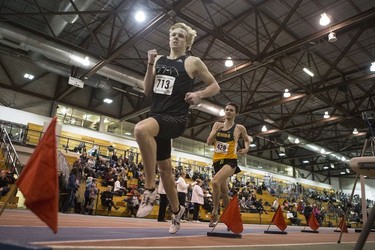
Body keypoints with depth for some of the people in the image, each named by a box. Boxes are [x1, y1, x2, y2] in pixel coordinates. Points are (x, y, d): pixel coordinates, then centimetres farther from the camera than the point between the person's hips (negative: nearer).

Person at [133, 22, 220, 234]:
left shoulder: (193, 62, 3)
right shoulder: (160, 60, 16)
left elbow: (215, 86, 9)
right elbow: (148, 91, 12)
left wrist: (198, 95, -9)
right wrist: (150, 65, 1)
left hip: (176, 117, -6)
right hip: (157, 115, 6)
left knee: (141, 129, -37)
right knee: (164, 167, 12)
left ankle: (150, 190, -24)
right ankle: (177, 209, 34)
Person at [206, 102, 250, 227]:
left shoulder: (239, 128, 1)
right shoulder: (217, 124, 9)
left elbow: (247, 139, 17)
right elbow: (209, 142, 3)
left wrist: (246, 149, -3)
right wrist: (216, 130, -12)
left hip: (230, 161, -5)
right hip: (217, 161, 5)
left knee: (215, 182, -30)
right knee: (223, 191, 15)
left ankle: (215, 213, -14)